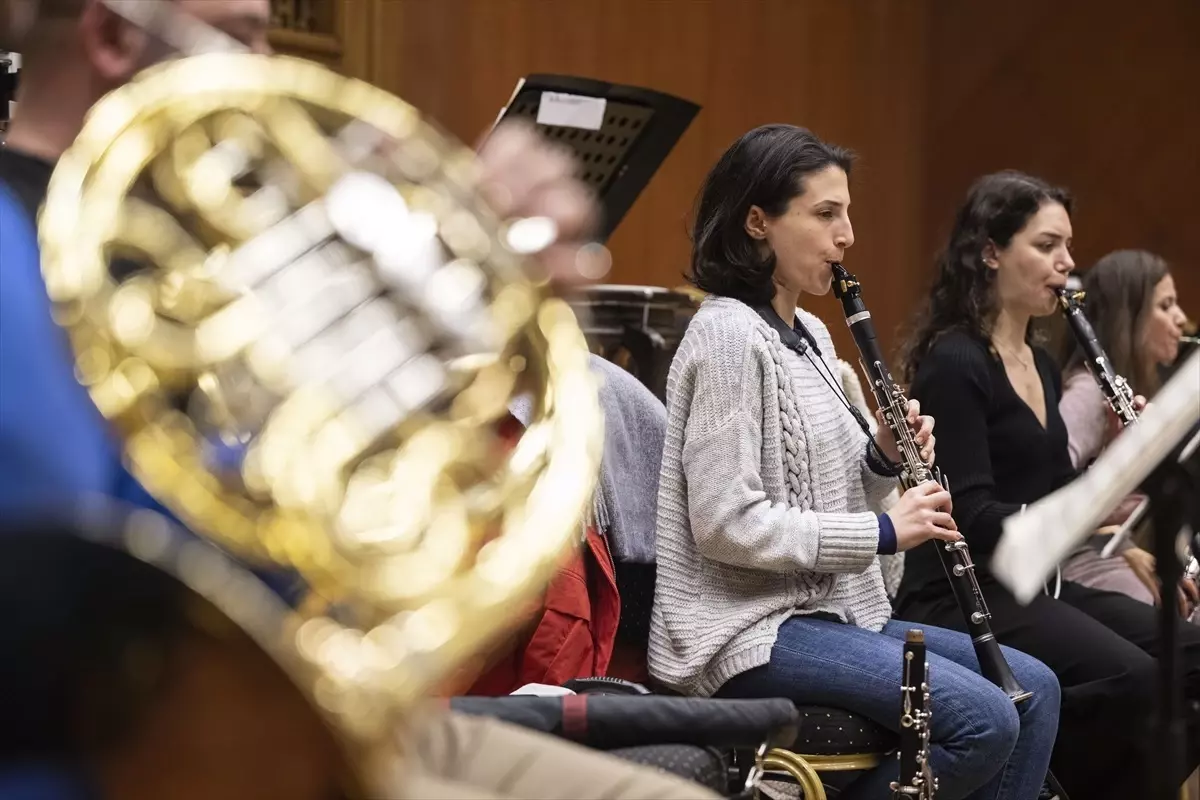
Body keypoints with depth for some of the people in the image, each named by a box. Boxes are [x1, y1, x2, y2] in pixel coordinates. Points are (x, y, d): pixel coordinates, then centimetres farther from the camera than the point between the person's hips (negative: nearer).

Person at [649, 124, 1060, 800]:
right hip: (748, 628, -10)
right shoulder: (728, 334, -15)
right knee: (983, 720, -22)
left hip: (832, 609, 10)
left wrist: (885, 458, 0)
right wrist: (884, 531, -18)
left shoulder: (811, 335, 14)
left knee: (1034, 689, 2)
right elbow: (727, 523, -22)